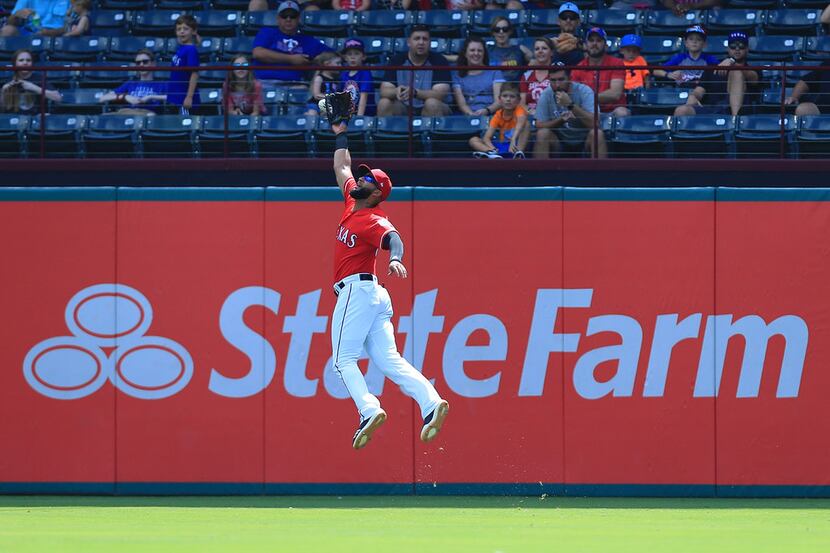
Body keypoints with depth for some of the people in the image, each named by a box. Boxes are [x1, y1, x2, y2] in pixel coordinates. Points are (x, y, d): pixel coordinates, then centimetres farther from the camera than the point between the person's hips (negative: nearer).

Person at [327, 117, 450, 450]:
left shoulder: (374, 220, -10)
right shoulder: (352, 203, 16)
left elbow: (392, 238, -31)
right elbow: (342, 167, 32)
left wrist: (395, 259, -52)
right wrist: (340, 135, 37)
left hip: (357, 289, -9)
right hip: (372, 295, 9)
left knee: (343, 359, -10)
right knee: (387, 359, -3)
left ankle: (369, 410, -23)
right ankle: (430, 403, -17)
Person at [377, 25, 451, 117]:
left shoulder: (439, 61, -7)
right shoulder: (397, 61, 0)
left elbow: (440, 94, -18)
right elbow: (384, 92, -7)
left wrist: (414, 93, -35)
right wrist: (396, 92, -32)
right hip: (404, 110, 2)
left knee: (432, 104, -34)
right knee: (384, 103, -25)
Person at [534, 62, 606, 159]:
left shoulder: (584, 91, -15)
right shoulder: (546, 95, -7)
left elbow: (595, 123, -27)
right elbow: (539, 125, -10)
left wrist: (570, 105, -35)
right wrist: (561, 120, -28)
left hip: (584, 142, -2)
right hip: (559, 142, 2)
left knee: (597, 134, -31)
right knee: (542, 133, -25)